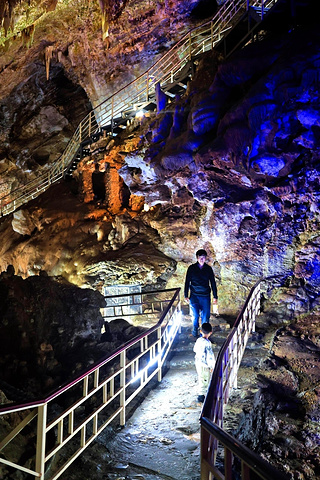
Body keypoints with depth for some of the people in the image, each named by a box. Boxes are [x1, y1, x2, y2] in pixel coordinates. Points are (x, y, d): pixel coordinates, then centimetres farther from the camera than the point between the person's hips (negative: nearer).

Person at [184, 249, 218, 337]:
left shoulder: (208, 269, 1)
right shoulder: (191, 268, -2)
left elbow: (213, 283, 7)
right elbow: (187, 282, 3)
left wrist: (215, 297, 6)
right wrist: (186, 296, 2)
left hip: (205, 296, 1)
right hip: (194, 296, -1)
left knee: (205, 315, 0)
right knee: (195, 315, 2)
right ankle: (195, 330, 28)